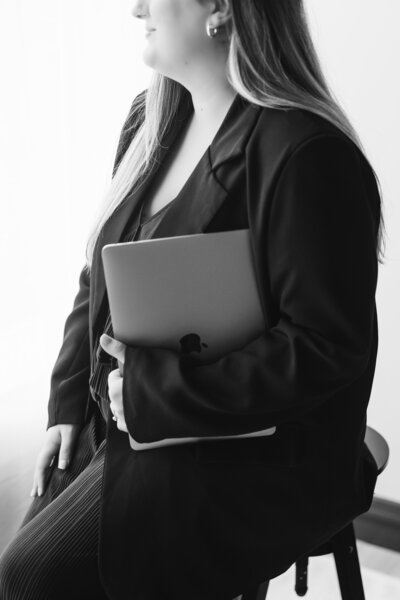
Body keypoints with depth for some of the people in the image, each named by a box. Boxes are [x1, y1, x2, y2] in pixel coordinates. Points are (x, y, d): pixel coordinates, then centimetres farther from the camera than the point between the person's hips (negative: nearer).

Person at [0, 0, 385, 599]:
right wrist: (69, 402, 4)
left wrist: (153, 386, -20)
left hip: (261, 458, -7)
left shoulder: (306, 154, -20)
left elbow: (327, 351, -22)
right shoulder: (151, 119, 7)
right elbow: (99, 279, 13)